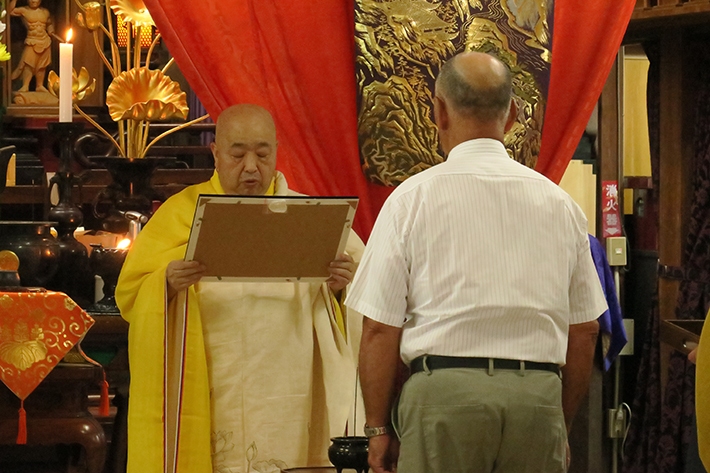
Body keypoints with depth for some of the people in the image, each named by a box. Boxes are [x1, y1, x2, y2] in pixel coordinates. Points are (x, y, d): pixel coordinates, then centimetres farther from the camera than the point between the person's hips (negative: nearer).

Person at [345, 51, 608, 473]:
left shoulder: (412, 199, -1)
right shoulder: (559, 203, 10)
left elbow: (380, 328, -2)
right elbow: (585, 330, 13)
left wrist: (379, 428, 6)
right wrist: (561, 423, 23)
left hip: (445, 391, -3)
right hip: (538, 392, 3)